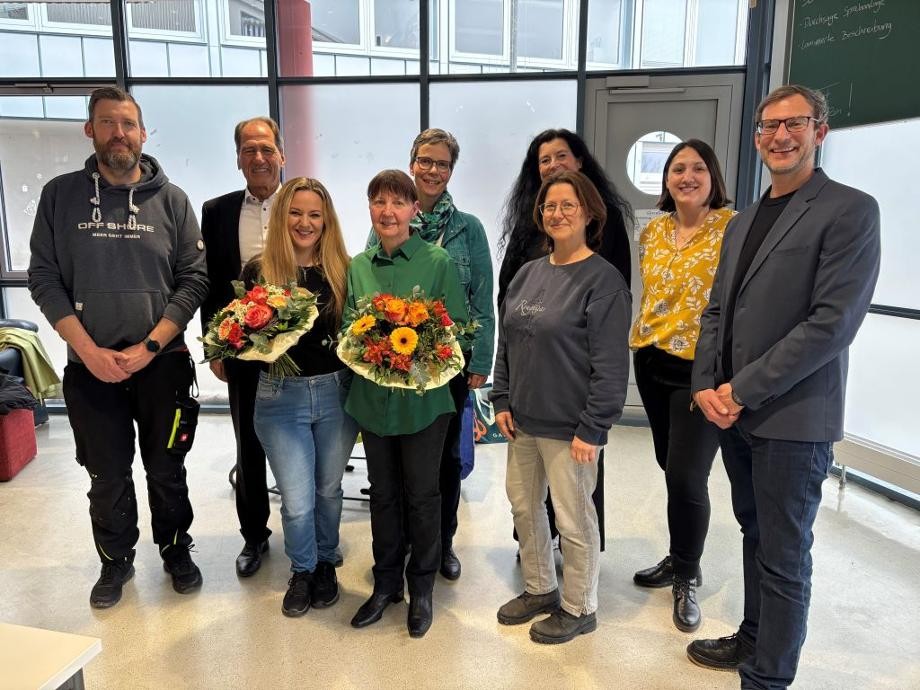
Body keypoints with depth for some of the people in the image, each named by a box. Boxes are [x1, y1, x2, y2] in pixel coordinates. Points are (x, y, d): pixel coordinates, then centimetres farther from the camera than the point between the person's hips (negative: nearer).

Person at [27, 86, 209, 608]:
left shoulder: (171, 199, 0)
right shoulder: (61, 195, 2)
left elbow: (194, 279, -3)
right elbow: (44, 277, 0)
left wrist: (148, 347, -11)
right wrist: (90, 350, -11)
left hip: (161, 363, 0)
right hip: (90, 366, 1)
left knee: (166, 471, 12)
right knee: (107, 475, 11)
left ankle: (176, 550, 33)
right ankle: (116, 560, 33)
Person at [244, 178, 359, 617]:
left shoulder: (342, 270, -2)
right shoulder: (258, 271, -3)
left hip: (336, 394, 1)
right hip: (281, 398, -1)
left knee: (328, 490, 17)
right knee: (297, 502, 2)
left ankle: (325, 564, 42)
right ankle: (302, 571, 32)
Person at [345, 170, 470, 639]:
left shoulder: (438, 262, -6)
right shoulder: (358, 266, 5)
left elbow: (457, 328, -5)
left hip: (424, 397, -3)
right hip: (372, 396, 4)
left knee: (422, 495, 9)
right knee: (383, 494, 16)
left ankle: (421, 588, 29)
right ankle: (385, 584, 34)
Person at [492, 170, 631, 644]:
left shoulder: (603, 280, -12)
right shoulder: (529, 273, 8)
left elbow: (610, 365, -15)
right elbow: (506, 341, 14)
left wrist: (591, 428, -16)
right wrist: (502, 401, 8)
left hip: (568, 427, -7)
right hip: (523, 420, 7)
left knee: (573, 519, 7)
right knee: (523, 505, 18)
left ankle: (578, 608, 29)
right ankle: (539, 590, 39)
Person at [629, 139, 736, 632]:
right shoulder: (653, 231, 9)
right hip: (653, 362, 6)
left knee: (686, 475, -6)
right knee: (672, 468, 16)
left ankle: (686, 579, 16)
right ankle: (680, 559, 35)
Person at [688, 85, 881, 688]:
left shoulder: (850, 211, -8)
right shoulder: (743, 222, 15)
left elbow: (832, 322, -17)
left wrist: (742, 390, -17)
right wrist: (706, 386, -1)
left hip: (792, 417, -7)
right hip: (732, 411, 7)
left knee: (784, 555, 4)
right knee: (756, 535, 20)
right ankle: (754, 639, 38)